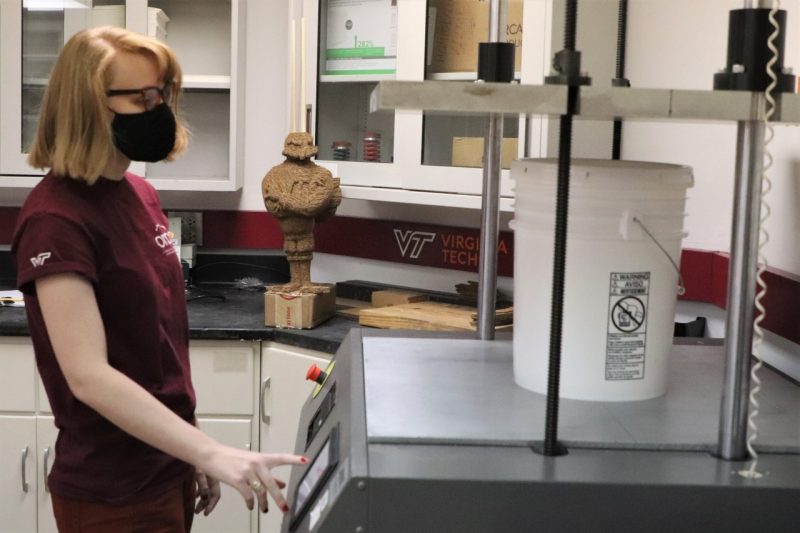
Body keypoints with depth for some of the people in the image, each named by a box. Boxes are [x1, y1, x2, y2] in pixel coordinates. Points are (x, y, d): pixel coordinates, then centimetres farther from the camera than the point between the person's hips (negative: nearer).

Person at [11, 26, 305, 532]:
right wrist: (212, 452, -32)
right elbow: (88, 375, -27)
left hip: (170, 469, 8)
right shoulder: (56, 219, -20)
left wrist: (195, 455, 13)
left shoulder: (141, 194, 6)